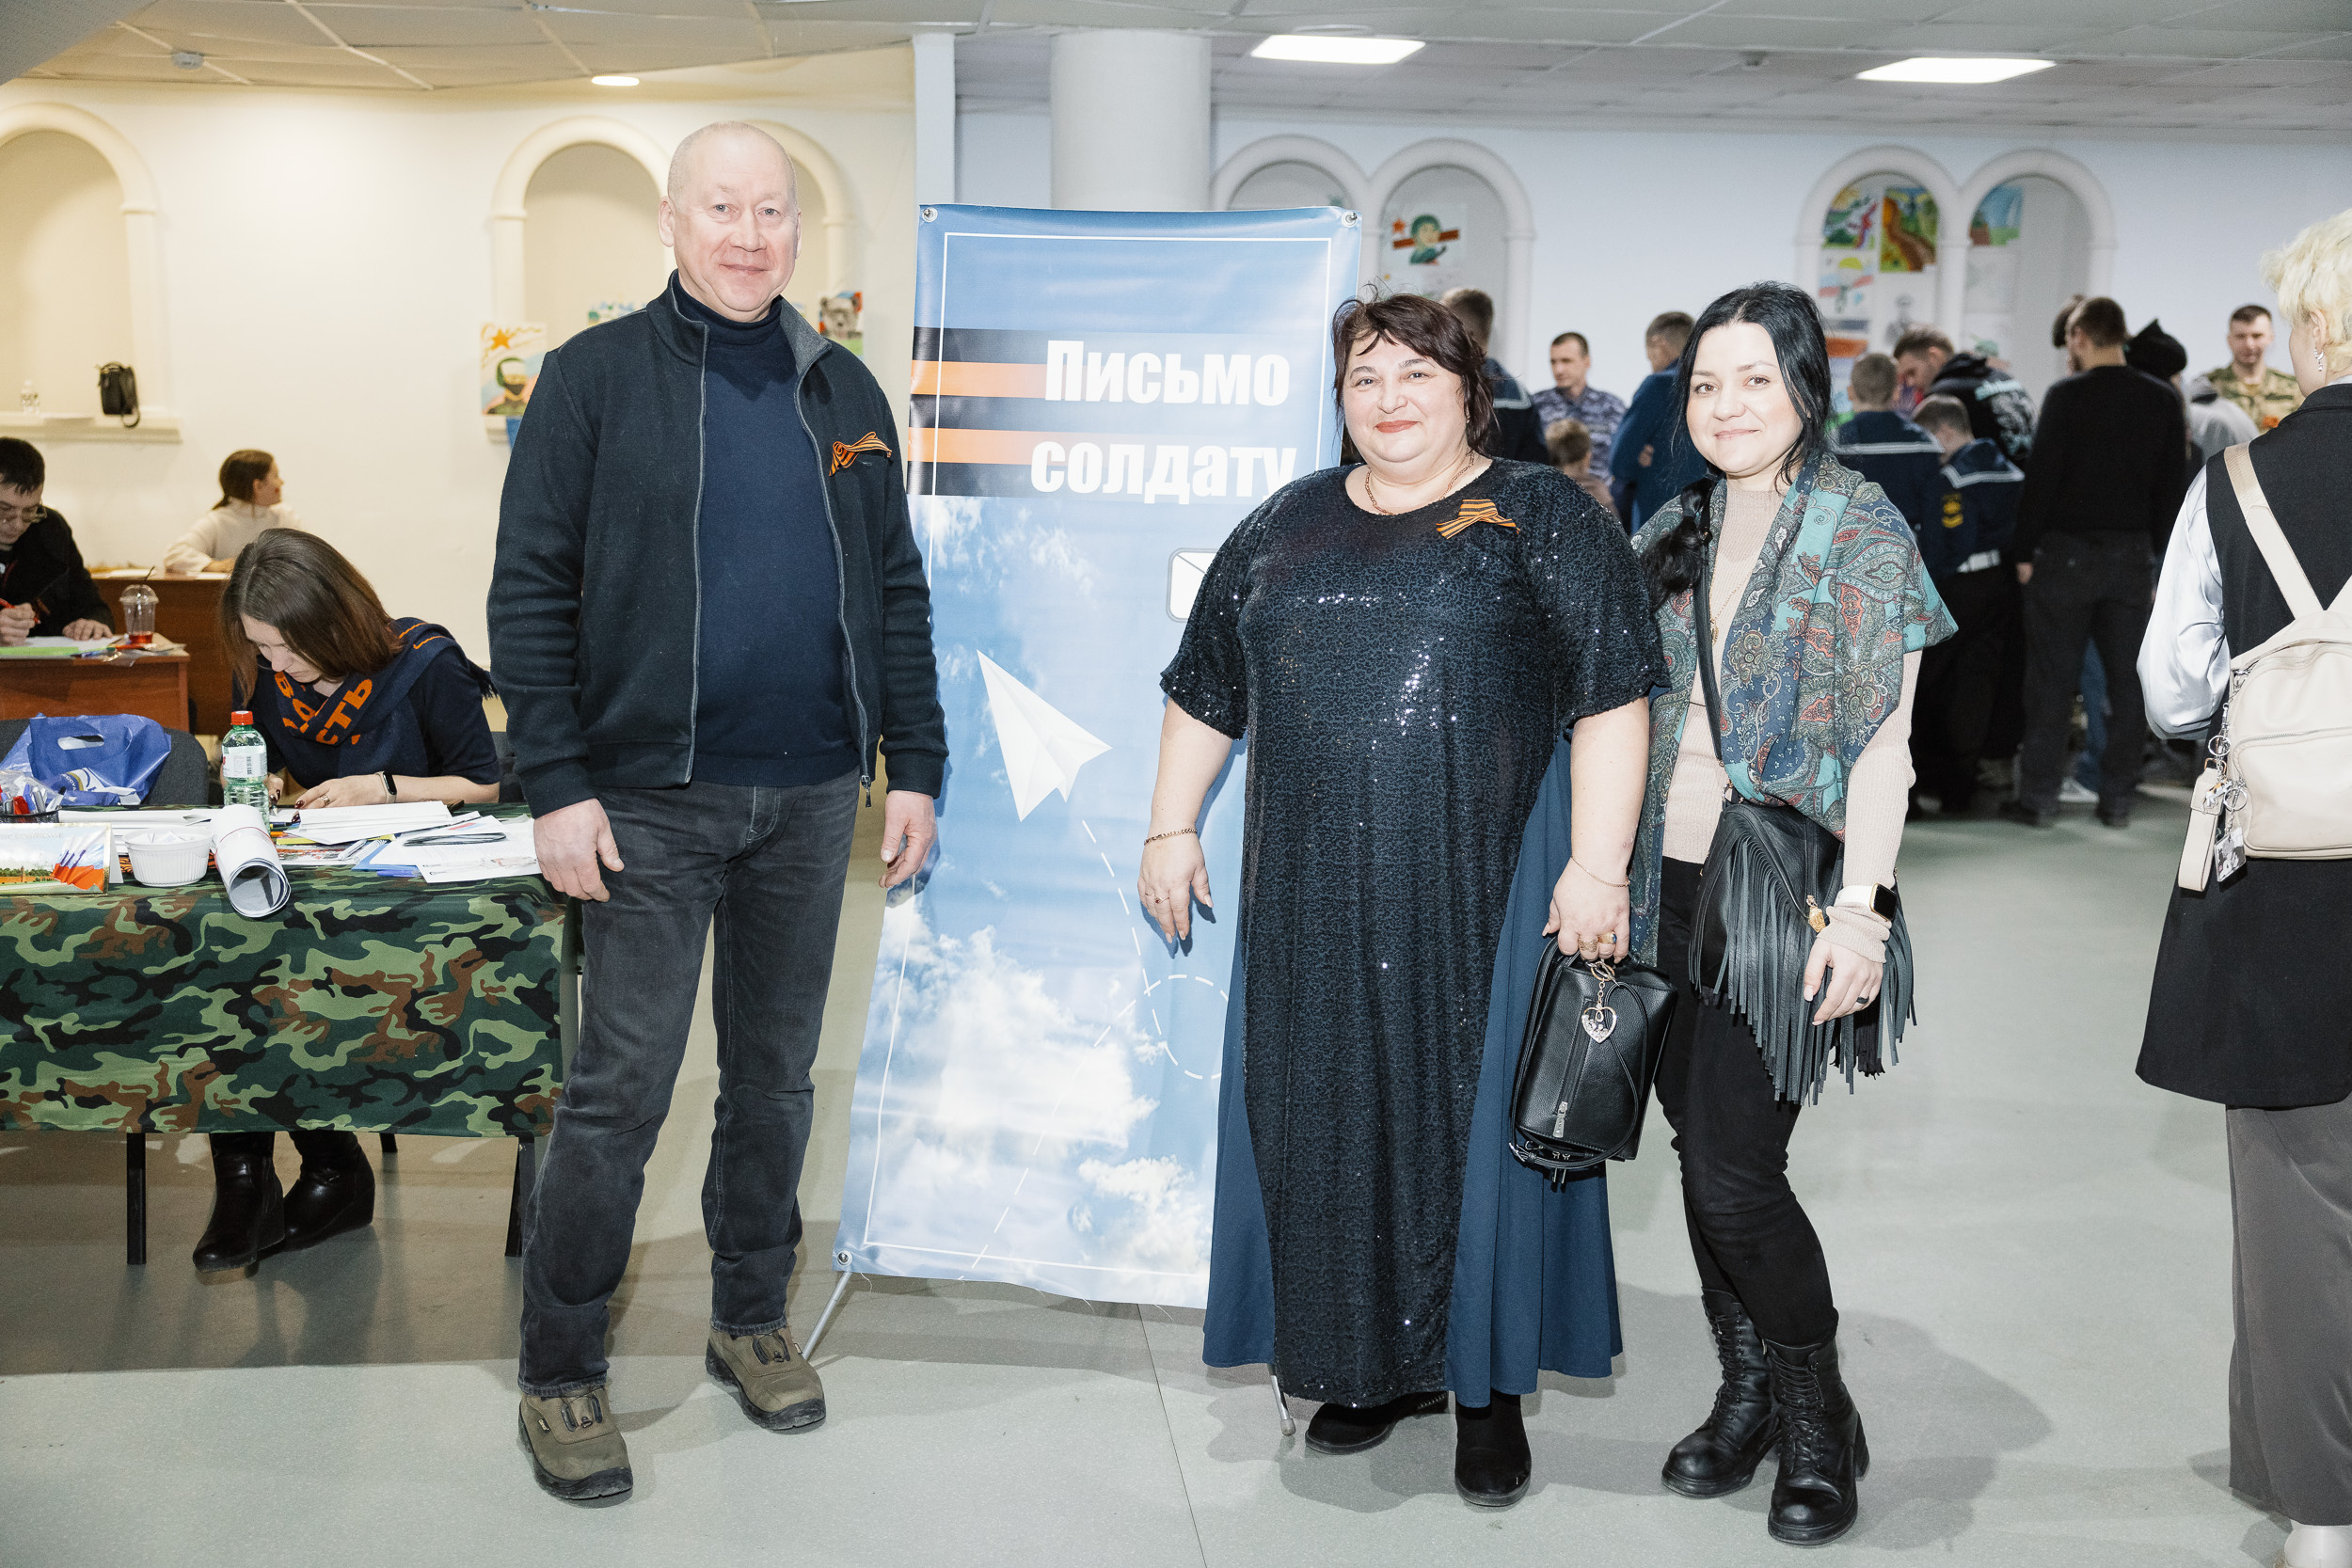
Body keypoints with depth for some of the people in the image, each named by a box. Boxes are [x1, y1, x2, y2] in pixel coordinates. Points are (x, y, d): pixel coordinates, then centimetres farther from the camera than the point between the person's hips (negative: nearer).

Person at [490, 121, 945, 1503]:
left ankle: (753, 1320, 29)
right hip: (653, 798, -4)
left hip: (810, 794, 4)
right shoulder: (597, 377, -3)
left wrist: (916, 768, 6)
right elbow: (531, 590, -6)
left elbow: (897, 592, 12)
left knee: (778, 1074, 13)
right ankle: (561, 1374, 12)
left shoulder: (845, 393, 9)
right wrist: (558, 784, -12)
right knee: (620, 1090, -1)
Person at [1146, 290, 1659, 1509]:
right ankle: (1373, 1364, 25)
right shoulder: (1285, 527, 13)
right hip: (1317, 891, 4)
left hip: (1488, 885, -4)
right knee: (1332, 1113, 8)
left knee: (1478, 1111, 2)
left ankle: (1488, 1384, 16)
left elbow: (1611, 698, -7)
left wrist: (1596, 864, -14)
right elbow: (1207, 689, 17)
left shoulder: (1545, 519, 0)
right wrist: (1171, 827, 12)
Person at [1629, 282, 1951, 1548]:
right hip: (1674, 884, 6)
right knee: (1702, 1153, 10)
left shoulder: (1861, 530, -4)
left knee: (1735, 1171, -9)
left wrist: (1859, 906, -16)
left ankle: (1819, 1417, 13)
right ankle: (1747, 1396, 27)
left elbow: (1882, 739, -9)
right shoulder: (1676, 531, 12)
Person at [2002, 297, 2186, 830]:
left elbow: (2041, 477, -11)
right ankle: (2118, 797, 12)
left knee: (2053, 677, 1)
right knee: (2126, 678, 9)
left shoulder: (2067, 395, -10)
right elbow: (2170, 486, 8)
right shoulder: (2162, 400, 5)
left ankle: (2038, 796, 4)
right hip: (2132, 555, 4)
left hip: (2066, 550, -4)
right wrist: (2157, 551, 13)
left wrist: (2024, 550, -5)